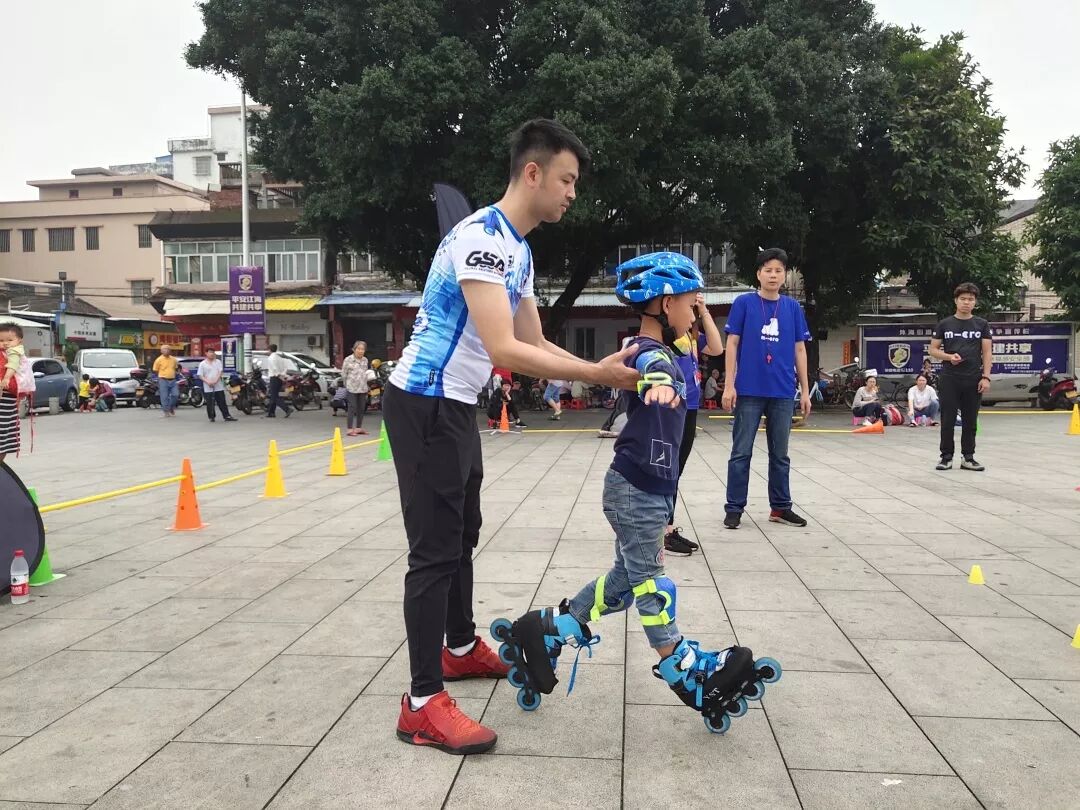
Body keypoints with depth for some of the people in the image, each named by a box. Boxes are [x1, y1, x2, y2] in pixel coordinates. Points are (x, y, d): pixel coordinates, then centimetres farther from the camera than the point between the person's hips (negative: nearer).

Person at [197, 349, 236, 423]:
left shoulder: (218, 362, 7)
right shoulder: (202, 364, 2)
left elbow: (220, 372, -2)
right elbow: (200, 375, -2)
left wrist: (215, 381, -16)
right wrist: (207, 382, -17)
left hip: (219, 387, 1)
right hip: (208, 388, -1)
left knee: (222, 402, 4)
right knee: (210, 403, 3)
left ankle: (227, 416, 6)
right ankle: (211, 417, 13)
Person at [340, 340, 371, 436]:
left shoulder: (365, 360, 8)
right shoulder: (348, 359, -7)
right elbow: (343, 374, -1)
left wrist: (365, 385, 14)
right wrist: (348, 384, 5)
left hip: (363, 388, 6)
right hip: (352, 388, -5)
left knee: (361, 408, 10)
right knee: (352, 408, -6)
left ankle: (359, 428, 20)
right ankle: (350, 429, -3)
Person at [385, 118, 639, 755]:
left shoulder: (519, 250, 12)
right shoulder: (483, 237, -20)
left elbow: (536, 346, 12)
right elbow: (505, 351, -29)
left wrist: (605, 369, 0)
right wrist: (596, 373, -24)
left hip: (457, 405, 10)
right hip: (425, 404, -10)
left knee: (462, 533, 19)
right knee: (436, 548, -7)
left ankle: (462, 648, 37)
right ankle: (424, 704, 2)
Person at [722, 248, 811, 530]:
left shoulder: (793, 308, 7)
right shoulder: (744, 303, -1)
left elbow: (799, 350, 10)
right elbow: (732, 344, -2)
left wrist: (805, 390, 8)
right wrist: (729, 385, -8)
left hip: (783, 393, 3)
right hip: (749, 390, -3)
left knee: (780, 454, 12)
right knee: (741, 452, 2)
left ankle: (781, 507, 23)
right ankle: (734, 508, 11)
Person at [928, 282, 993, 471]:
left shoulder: (981, 325, 7)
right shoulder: (944, 324, 6)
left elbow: (987, 353, 4)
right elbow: (933, 350, 7)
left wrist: (986, 377, -6)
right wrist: (949, 357, -12)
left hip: (973, 380, 1)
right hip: (949, 379, -1)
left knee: (970, 421, 6)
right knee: (948, 420, -1)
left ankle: (968, 458, 14)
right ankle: (946, 457, 8)